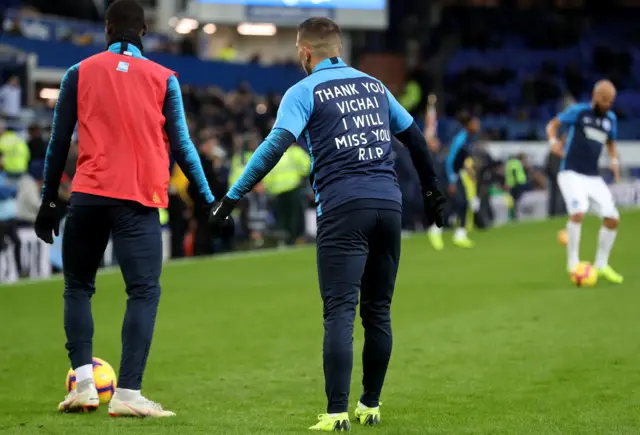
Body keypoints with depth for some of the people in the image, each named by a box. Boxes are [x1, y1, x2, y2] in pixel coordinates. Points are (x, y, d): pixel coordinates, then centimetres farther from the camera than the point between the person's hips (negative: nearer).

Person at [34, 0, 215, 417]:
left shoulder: (79, 74, 9)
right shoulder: (164, 79, 6)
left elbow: (59, 142, 11)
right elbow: (181, 145, 5)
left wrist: (49, 200, 19)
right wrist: (209, 198, 13)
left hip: (89, 195, 2)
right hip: (139, 200, -1)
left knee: (78, 286, 15)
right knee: (145, 292, -1)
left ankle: (84, 383, 1)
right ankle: (128, 393, -13)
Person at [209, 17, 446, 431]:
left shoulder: (305, 91, 2)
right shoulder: (373, 85, 19)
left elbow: (276, 145, -11)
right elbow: (415, 137, 26)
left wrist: (232, 197, -12)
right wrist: (432, 190, 39)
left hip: (343, 209, -5)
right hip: (389, 204, 5)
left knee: (340, 312, -8)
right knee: (378, 311, 13)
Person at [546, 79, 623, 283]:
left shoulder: (611, 119, 9)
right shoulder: (578, 111, -5)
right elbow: (553, 124, 4)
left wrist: (614, 160, 6)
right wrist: (553, 141, -16)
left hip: (593, 177, 6)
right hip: (571, 174, -6)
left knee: (613, 218, -2)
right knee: (578, 211, -27)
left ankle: (601, 265, 16)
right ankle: (573, 263, -13)